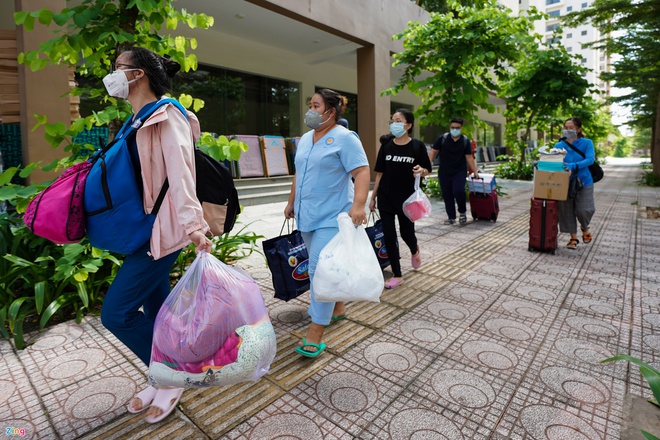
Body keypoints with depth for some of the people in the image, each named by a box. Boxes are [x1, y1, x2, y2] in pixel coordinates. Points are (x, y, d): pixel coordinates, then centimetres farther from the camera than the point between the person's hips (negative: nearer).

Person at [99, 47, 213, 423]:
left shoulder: (165, 117, -12)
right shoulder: (138, 120, 15)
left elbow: (180, 173, -24)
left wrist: (194, 226, -32)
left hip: (162, 229, -9)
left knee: (116, 311, -4)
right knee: (155, 309, 16)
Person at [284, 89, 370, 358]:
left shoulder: (344, 138, -9)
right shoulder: (305, 139, 15)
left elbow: (362, 172, -17)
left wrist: (358, 205, -30)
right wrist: (292, 202, 21)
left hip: (332, 217, -8)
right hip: (307, 215, 8)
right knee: (322, 267, 16)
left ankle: (315, 333, 0)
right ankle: (338, 308, 36)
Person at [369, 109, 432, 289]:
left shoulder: (417, 146, -5)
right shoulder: (386, 145, 1)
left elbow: (427, 171, 4)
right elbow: (379, 173, 5)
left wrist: (421, 171, -20)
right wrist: (373, 197, 5)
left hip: (407, 198, -2)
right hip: (386, 197, 2)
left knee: (407, 233, 7)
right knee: (389, 236, 1)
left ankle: (415, 251, 46)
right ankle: (397, 275, 15)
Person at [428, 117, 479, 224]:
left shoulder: (465, 141, 3)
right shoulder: (442, 138, -1)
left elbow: (469, 157, 6)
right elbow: (433, 152, 1)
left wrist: (475, 172, 5)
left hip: (460, 171, -1)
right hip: (444, 172, 1)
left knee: (458, 190, -20)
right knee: (447, 195, 3)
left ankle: (462, 213, 4)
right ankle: (451, 217, 17)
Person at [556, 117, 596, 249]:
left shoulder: (587, 143, -4)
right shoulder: (559, 145, 2)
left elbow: (590, 159, -17)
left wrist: (573, 166, -33)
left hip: (583, 182, -2)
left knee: (583, 210, -5)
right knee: (567, 211, 4)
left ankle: (585, 229, 30)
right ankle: (573, 238, 20)